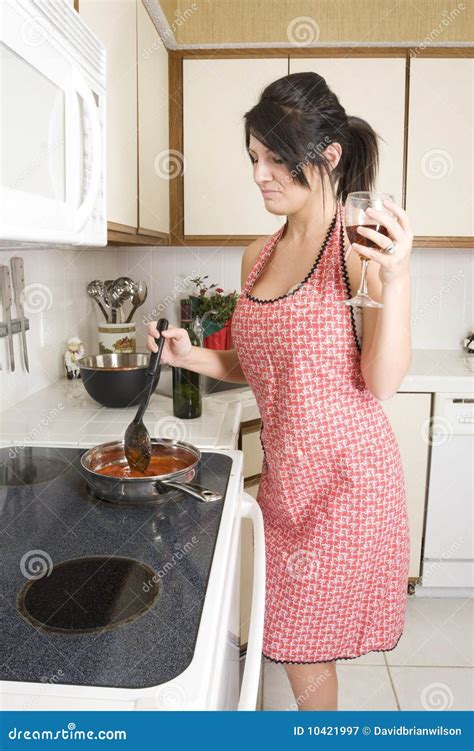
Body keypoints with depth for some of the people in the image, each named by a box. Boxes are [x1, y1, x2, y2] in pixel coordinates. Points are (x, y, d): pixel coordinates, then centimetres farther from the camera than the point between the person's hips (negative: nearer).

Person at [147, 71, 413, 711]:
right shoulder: (258, 255, 7)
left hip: (347, 473, -6)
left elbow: (383, 382, -16)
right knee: (299, 650, 20)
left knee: (303, 656, 10)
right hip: (283, 472, 6)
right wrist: (189, 356, 0)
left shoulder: (365, 245, -13)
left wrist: (395, 279, -27)